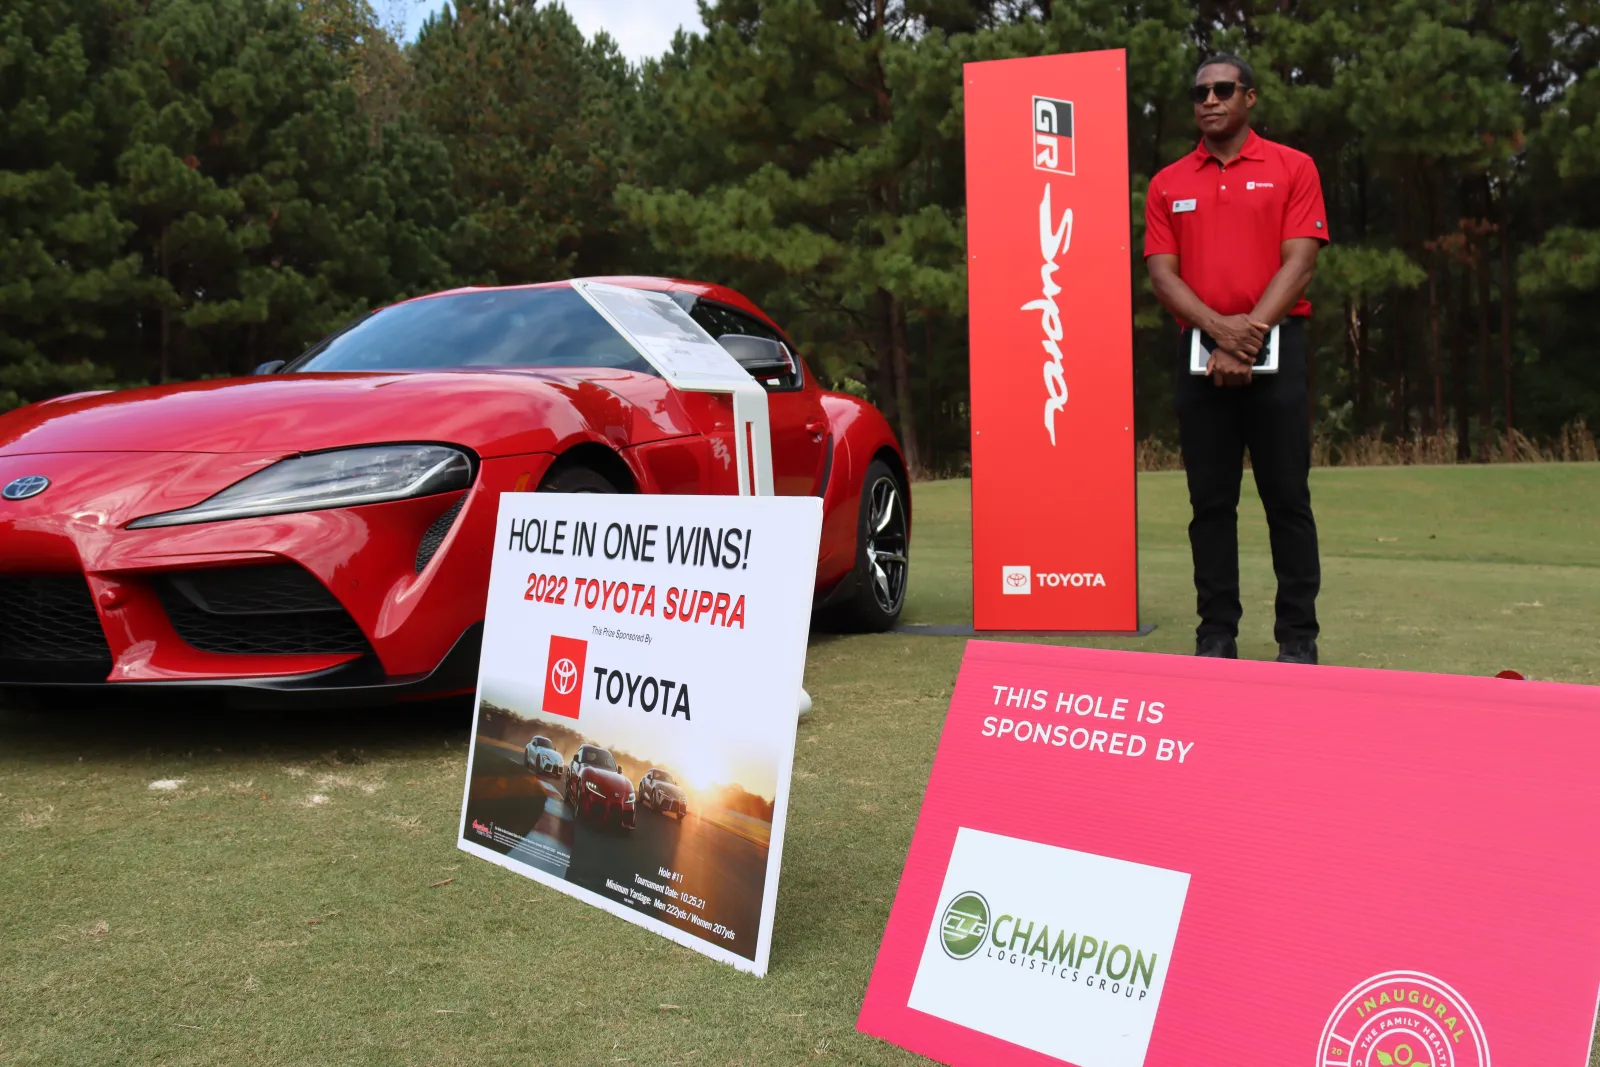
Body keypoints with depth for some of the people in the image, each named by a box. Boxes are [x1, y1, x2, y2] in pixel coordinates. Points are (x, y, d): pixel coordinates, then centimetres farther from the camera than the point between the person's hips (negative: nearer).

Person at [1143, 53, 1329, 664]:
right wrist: (1218, 327, -13)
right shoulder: (1168, 184, 12)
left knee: (1287, 497, -1)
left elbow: (1299, 263, -3)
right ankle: (1216, 635, 9)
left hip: (1276, 348, -2)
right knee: (1211, 500, 3)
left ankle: (1297, 638, 5)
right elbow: (1161, 274, 3)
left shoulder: (1292, 169, 6)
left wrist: (1251, 331, -15)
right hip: (1200, 353, 2)